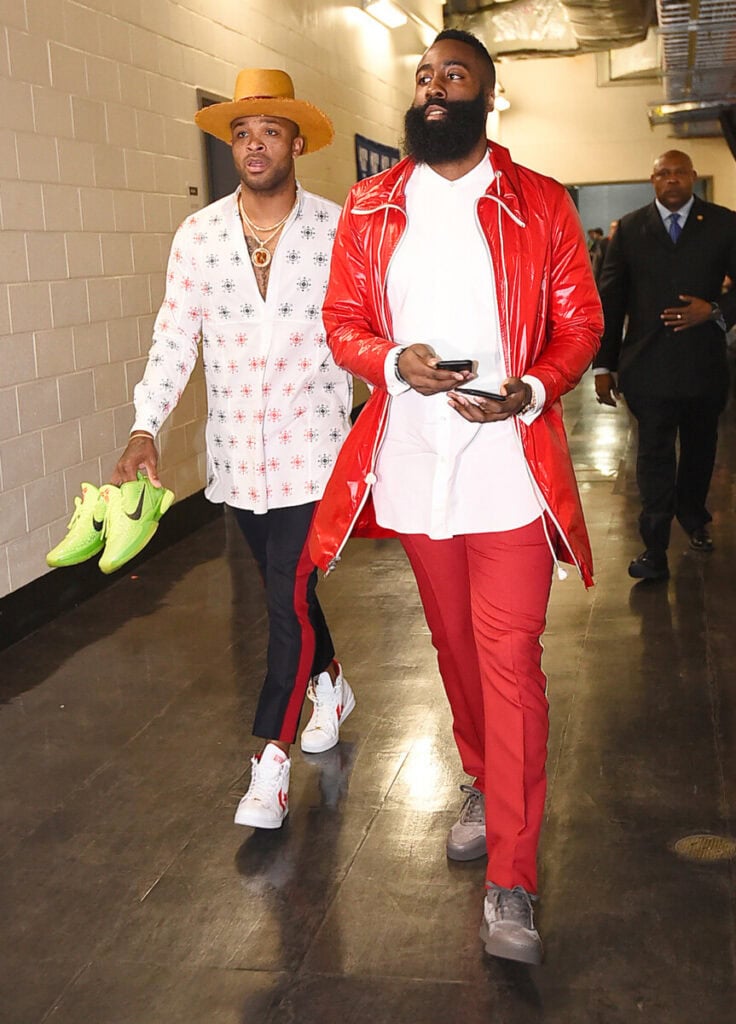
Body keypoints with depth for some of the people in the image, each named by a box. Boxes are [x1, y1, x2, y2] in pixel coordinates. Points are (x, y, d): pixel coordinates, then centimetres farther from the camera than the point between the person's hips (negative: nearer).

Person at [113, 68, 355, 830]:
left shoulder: (337, 230, -5)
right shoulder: (197, 237, 2)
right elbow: (174, 340, 1)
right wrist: (144, 430, -10)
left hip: (311, 452, -4)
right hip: (235, 453, 4)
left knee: (289, 599, -6)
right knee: (286, 589, 19)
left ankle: (270, 761, 6)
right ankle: (330, 687, 45)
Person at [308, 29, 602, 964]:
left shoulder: (540, 206, -1)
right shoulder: (369, 209, 6)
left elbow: (580, 323, 0)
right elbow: (342, 322, 7)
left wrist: (530, 391, -20)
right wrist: (396, 362, -15)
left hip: (508, 472, -3)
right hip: (414, 467, 3)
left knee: (511, 663, -4)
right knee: (455, 647, 18)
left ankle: (511, 883, 2)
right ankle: (484, 786, 42)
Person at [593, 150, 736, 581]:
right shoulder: (630, 228, 4)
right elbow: (610, 298, 3)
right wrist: (604, 365, -1)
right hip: (648, 364, -1)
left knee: (700, 448, 17)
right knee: (654, 456, -3)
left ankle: (693, 516, 42)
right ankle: (655, 550, 1)